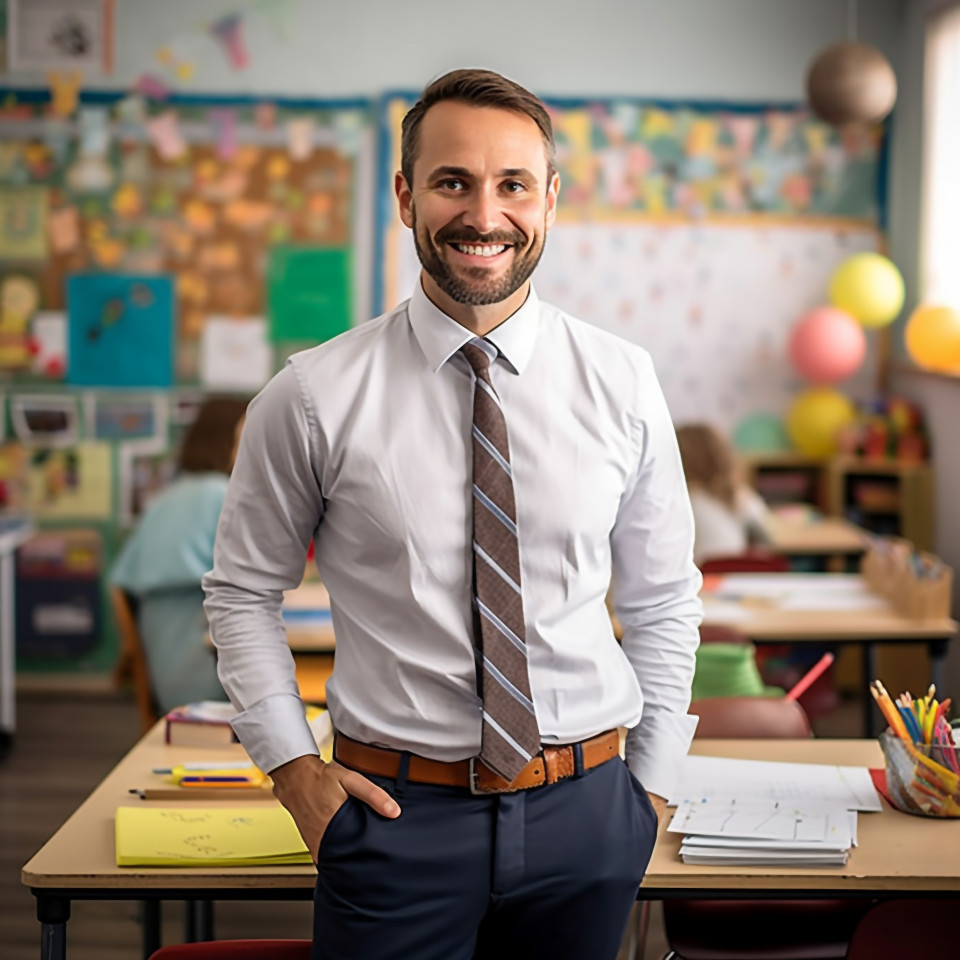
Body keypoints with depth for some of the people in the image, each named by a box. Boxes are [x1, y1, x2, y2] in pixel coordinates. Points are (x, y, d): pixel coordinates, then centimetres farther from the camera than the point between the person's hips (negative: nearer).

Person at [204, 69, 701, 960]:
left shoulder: (622, 383, -1)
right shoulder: (314, 398, -7)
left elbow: (662, 600, 8)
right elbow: (242, 591, 4)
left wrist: (652, 784, 7)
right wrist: (292, 766, -3)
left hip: (585, 815, 2)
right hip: (397, 816, -2)